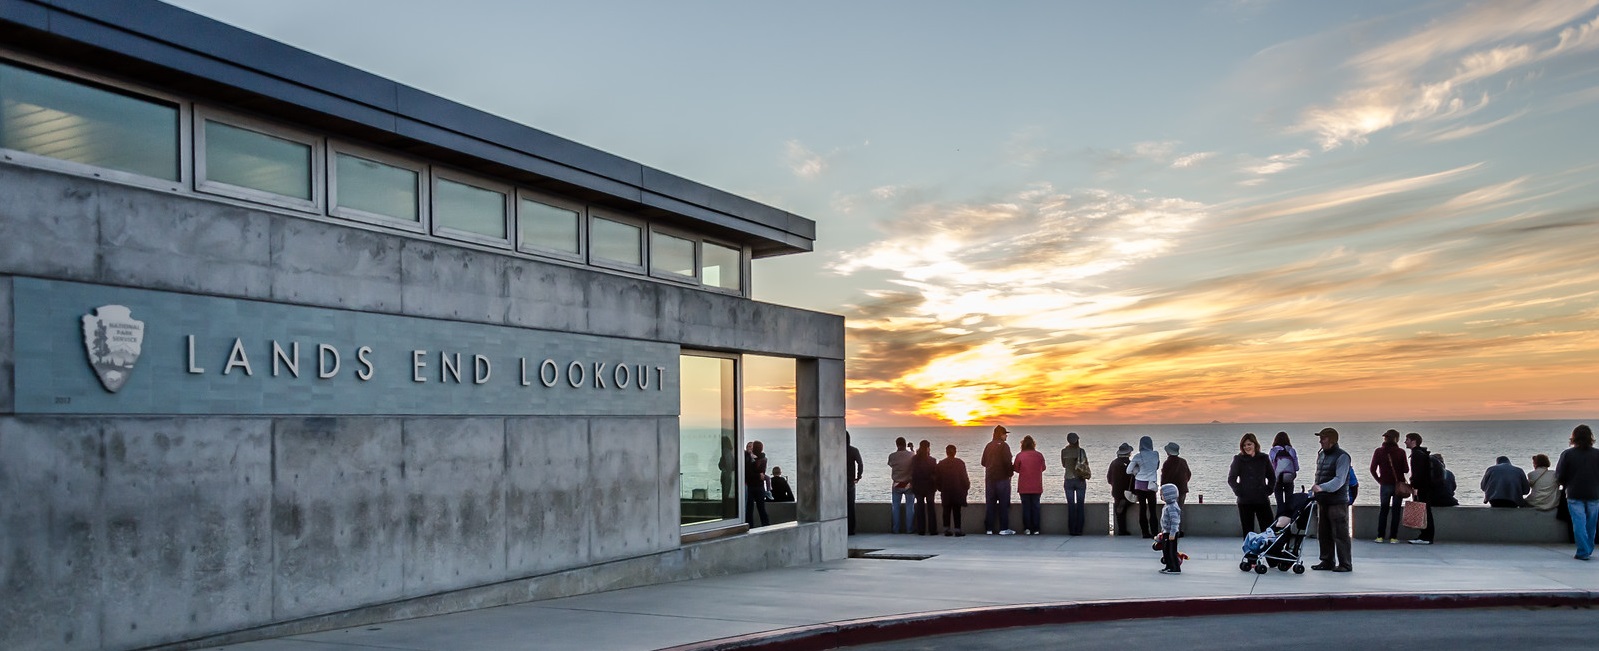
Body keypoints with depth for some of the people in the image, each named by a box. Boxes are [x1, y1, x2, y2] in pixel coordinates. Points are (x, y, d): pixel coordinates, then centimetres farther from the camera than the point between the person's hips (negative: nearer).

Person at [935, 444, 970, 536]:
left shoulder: (941, 464, 2)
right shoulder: (960, 463, -6)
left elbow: (938, 479, 5)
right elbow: (964, 477, -5)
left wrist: (940, 489, 16)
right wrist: (966, 487, 9)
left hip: (945, 492, 2)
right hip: (958, 491, -2)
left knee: (946, 511, 7)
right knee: (956, 511, 0)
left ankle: (946, 529, 6)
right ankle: (957, 529, -3)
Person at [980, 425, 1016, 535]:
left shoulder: (988, 446, 11)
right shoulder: (1003, 445, -9)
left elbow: (983, 462, 12)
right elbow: (1007, 462, -16)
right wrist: (1011, 472, -1)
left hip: (989, 478, 6)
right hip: (1002, 478, -6)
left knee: (989, 503, 7)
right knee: (1004, 503, -1)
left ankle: (989, 528, 7)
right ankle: (1004, 528, -3)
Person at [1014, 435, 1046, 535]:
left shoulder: (1020, 455, -9)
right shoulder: (1039, 455, -4)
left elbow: (1016, 469, 3)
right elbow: (1043, 468, 11)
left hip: (1024, 487, -1)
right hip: (1037, 487, 1)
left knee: (1026, 507, 5)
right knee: (1035, 507, 7)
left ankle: (1027, 528, 2)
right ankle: (1036, 529, 5)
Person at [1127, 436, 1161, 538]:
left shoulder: (1138, 456, -3)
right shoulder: (1156, 454, 0)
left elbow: (1128, 471, 1)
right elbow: (1157, 467, 15)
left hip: (1139, 484, 0)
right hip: (1151, 485, 0)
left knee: (1142, 509, 6)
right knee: (1152, 510, 2)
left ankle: (1145, 533, 7)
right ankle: (1154, 533, -4)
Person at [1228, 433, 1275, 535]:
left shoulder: (1263, 458, 7)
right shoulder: (1239, 459, 1)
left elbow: (1272, 478, 16)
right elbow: (1231, 479, 0)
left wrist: (1268, 491, 5)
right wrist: (1239, 491, -8)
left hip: (1262, 500, 2)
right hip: (1245, 501, -2)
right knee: (1248, 531, 2)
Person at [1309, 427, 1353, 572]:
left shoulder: (1342, 456, -11)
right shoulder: (1321, 454, 15)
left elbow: (1339, 480, -20)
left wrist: (1322, 487, -31)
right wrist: (1314, 490, 12)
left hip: (1338, 502, -8)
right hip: (1322, 501, 8)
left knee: (1340, 534, -4)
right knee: (1323, 534, 11)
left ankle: (1345, 564, 2)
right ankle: (1327, 561, 20)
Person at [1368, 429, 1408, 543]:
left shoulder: (1378, 451, -3)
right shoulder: (1400, 452, -7)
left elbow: (1373, 469, -5)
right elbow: (1406, 469, -5)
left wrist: (1379, 480, 9)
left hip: (1385, 485, 1)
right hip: (1398, 485, -1)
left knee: (1383, 510, 10)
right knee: (1396, 511, 5)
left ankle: (1380, 536, 5)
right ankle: (1393, 537, 3)